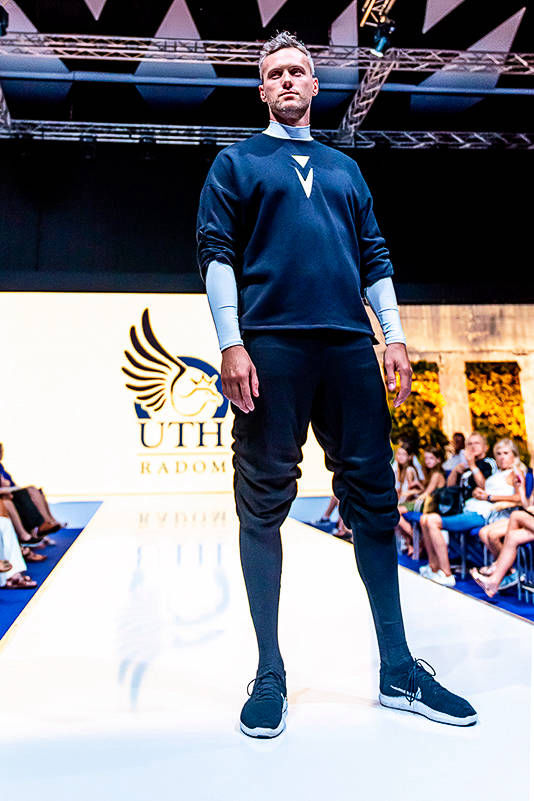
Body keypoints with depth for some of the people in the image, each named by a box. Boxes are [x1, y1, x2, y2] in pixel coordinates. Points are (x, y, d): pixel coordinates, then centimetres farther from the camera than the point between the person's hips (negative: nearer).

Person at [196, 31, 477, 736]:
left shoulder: (345, 169, 27)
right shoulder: (237, 162, 16)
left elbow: (374, 258, 21)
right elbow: (216, 253, 3)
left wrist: (394, 336, 8)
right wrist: (231, 344, -11)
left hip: (350, 347, 4)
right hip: (270, 346, -3)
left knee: (374, 498, 1)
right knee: (264, 504, -3)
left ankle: (398, 671, 14)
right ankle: (270, 675, 11)